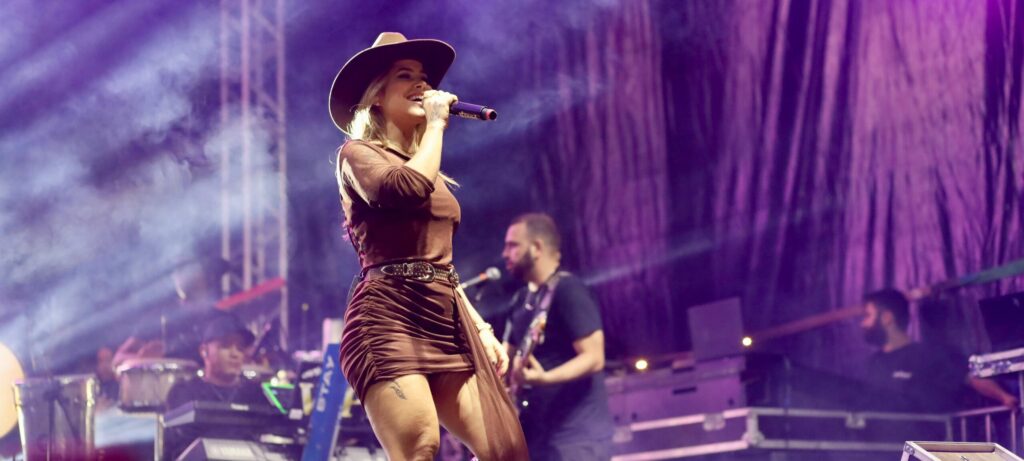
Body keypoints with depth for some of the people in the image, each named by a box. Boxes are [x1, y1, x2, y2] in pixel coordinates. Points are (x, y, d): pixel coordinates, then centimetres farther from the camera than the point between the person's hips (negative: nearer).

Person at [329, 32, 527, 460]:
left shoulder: (428, 169, 28)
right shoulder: (358, 153, 4)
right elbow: (406, 189, -19)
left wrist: (481, 327, 19)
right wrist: (436, 124, -4)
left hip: (447, 323, 8)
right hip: (389, 317, -8)